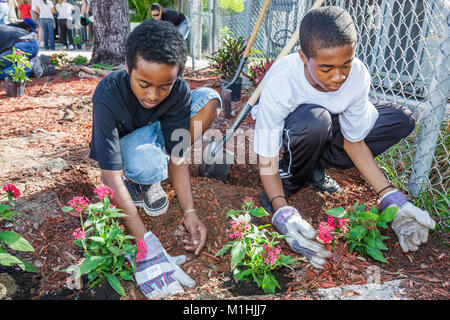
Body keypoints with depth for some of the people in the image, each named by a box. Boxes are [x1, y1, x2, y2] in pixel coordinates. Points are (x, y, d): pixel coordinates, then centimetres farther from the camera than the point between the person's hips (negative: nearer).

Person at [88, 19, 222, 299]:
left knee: (209, 99, -20)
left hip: (155, 134, 5)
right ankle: (140, 184, -3)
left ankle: (152, 178, -10)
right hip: (120, 144, -4)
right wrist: (146, 243, -45)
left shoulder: (178, 90, -24)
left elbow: (177, 156, -22)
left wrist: (190, 212, -34)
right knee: (147, 163, -43)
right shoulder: (108, 96, -35)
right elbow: (112, 178, -38)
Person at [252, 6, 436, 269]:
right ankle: (289, 180, -10)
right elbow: (266, 160, -31)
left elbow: (354, 140, -14)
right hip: (287, 133, -4)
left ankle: (315, 169, -4)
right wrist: (283, 212, -47)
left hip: (326, 132, 5)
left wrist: (390, 198, -23)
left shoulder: (358, 75, -23)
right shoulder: (280, 82, -35)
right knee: (315, 121, -40)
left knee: (401, 120, -10)